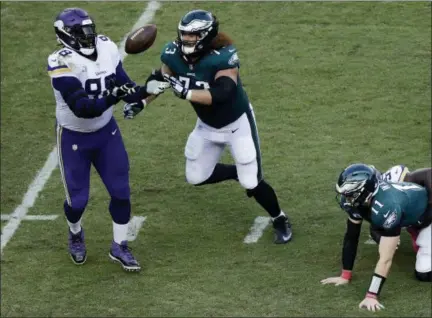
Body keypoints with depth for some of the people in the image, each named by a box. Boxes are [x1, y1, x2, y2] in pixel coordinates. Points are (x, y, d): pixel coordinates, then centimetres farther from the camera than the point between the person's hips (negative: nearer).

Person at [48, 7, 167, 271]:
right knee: (78, 199, 6)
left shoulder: (106, 49, -11)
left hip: (107, 131, 5)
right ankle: (75, 233, 40)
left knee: (121, 191, 5)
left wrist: (146, 91, -22)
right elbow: (82, 108, -35)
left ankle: (119, 247, 24)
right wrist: (112, 96, -47)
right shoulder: (62, 64, -29)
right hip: (74, 138, -5)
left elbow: (125, 88, -3)